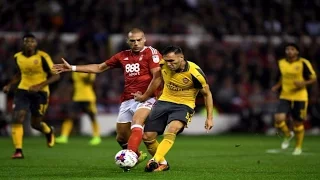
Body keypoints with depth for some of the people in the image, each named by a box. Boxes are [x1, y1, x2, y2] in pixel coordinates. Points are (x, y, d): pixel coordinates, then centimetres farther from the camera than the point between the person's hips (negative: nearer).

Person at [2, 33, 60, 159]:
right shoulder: (18, 57, 1)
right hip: (23, 91, 3)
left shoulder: (42, 57, -15)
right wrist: (9, 85, 5)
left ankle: (49, 132, 42)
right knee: (17, 119, -15)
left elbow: (55, 75, -12)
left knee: (35, 124, 6)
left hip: (40, 92, -3)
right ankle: (18, 151, -11)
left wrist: (40, 85, -24)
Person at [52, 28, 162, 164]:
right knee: (121, 138, 9)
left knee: (136, 125, -33)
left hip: (145, 99, -7)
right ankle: (137, 156, 34)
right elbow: (99, 68, 24)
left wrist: (145, 96, -15)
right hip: (127, 100, 7)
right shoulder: (123, 56, 15)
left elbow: (157, 77, -12)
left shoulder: (151, 53, -4)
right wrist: (72, 68, 23)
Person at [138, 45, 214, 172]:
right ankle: (162, 164, 19)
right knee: (147, 137, -2)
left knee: (171, 131, -34)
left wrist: (209, 117, -6)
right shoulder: (163, 65, -11)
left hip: (183, 105, -5)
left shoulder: (194, 73, -21)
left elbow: (207, 94, -6)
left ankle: (155, 161, -43)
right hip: (164, 101, 5)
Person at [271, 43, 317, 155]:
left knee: (298, 123, 5)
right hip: (285, 97, 3)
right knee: (278, 119, -17)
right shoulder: (281, 63, 5)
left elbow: (314, 78, -4)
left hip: (300, 97, -3)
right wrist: (277, 86, 3)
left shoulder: (303, 63, -9)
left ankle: (298, 147, 28)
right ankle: (288, 135, 15)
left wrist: (303, 83, -22)